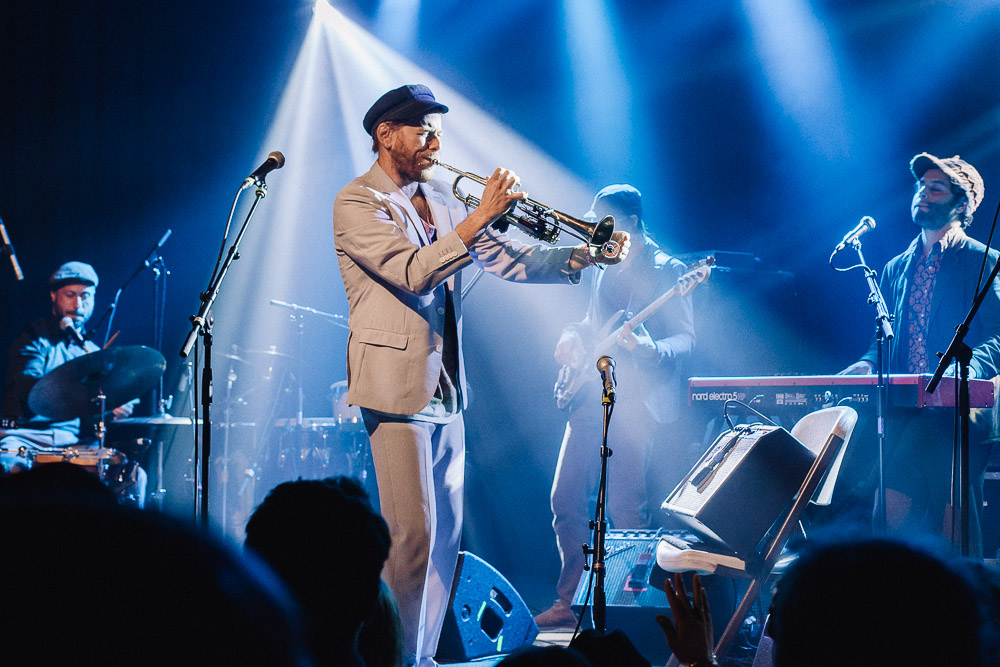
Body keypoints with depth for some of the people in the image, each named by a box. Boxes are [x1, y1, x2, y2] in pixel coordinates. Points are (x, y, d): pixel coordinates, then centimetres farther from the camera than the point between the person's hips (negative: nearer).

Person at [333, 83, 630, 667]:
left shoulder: (441, 199, 15)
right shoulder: (358, 203, -8)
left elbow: (507, 258, 13)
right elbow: (413, 271, -22)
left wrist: (586, 256, -1)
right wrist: (482, 215, -25)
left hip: (447, 388, 8)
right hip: (398, 386, -8)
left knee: (446, 533, 10)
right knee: (413, 533, -11)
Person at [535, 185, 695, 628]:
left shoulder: (667, 271, -4)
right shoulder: (605, 270, 18)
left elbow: (685, 337, -10)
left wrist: (651, 349, -30)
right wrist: (572, 336, 8)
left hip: (636, 397, -7)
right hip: (591, 395, 7)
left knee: (626, 506, -9)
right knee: (567, 499, 4)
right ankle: (570, 601, 12)